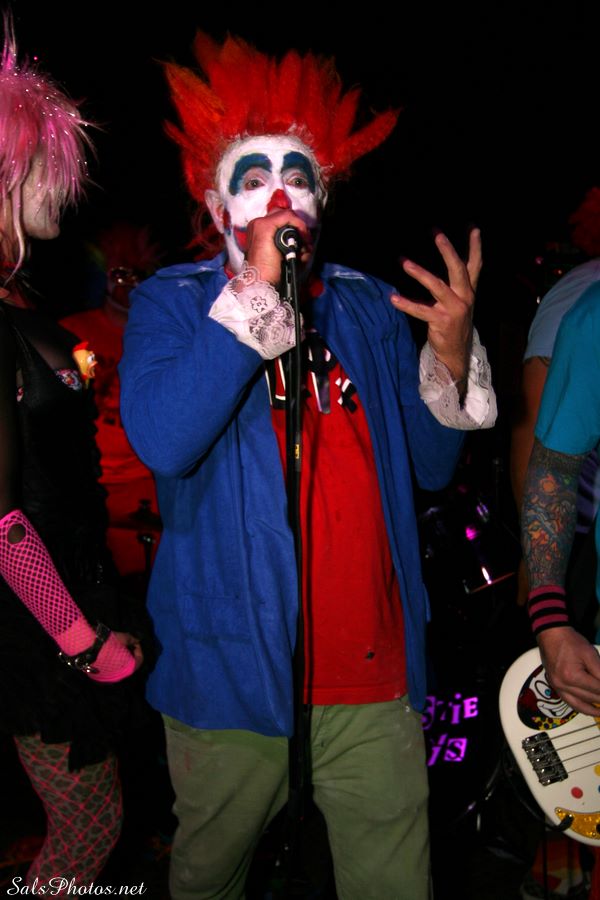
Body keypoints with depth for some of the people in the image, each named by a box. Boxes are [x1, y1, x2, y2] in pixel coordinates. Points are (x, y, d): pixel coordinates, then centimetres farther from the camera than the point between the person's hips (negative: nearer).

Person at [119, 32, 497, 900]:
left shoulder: (372, 307, 6)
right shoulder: (171, 303, -2)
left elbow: (430, 464, 6)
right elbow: (161, 441, -22)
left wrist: (451, 354, -11)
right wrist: (259, 289, -20)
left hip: (373, 676, 2)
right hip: (230, 671, -2)